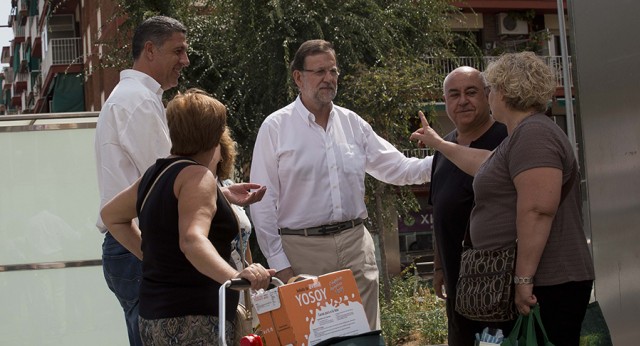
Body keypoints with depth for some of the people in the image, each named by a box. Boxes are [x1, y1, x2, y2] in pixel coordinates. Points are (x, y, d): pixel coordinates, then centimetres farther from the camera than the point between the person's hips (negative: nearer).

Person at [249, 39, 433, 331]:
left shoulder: (352, 123, 11)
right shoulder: (275, 128, -3)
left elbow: (397, 168, 14)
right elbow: (263, 203, -4)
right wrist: (279, 264, -8)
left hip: (355, 244, 4)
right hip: (302, 249, -4)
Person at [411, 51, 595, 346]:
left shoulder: (533, 133, -15)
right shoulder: (523, 135, 19)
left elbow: (538, 210, -24)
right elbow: (485, 164, 38)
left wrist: (524, 278, -26)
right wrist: (438, 144, 47)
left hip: (545, 285, -10)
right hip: (539, 282, 10)